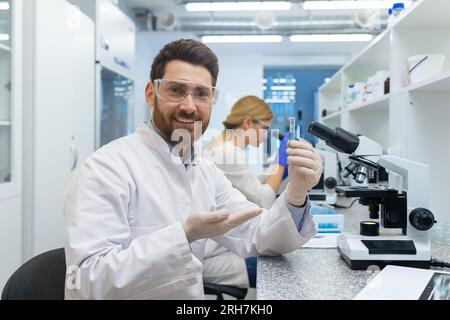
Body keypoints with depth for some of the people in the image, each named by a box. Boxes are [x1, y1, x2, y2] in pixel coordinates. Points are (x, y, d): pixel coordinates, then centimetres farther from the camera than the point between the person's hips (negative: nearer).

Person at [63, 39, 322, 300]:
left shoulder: (208, 172, 5)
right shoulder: (108, 168, -17)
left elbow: (255, 237, 2)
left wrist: (295, 193, -15)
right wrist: (184, 235, -30)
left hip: (191, 301, 6)